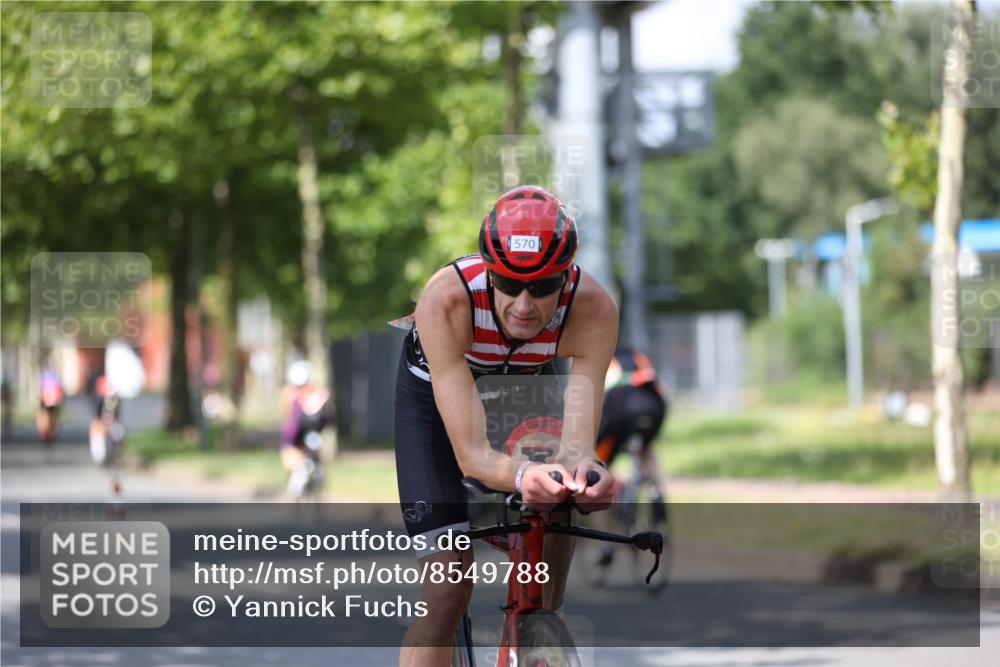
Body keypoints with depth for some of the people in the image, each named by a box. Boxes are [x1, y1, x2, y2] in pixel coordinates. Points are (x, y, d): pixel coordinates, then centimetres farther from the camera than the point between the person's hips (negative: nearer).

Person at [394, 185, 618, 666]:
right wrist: (522, 474, -64)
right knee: (447, 592, -13)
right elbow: (470, 453, -43)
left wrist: (580, 465, -63)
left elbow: (577, 438, -39)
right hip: (436, 395, -2)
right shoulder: (446, 300, -41)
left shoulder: (594, 308, -35)